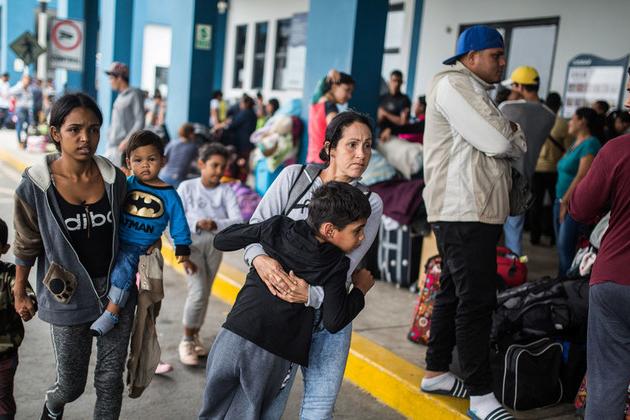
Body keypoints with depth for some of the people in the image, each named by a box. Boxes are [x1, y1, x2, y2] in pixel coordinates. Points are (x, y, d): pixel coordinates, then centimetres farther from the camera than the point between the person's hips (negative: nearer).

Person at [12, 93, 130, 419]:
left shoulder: (113, 178, -6)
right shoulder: (35, 186, -15)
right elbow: (27, 246, -3)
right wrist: (19, 294, 7)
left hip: (117, 289, 2)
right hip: (68, 296, -2)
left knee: (110, 380, 10)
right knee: (71, 384, 13)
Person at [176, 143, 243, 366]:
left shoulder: (226, 191, -3)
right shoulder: (187, 187, -5)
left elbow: (238, 220, -14)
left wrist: (215, 224, -31)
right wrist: (196, 224, -28)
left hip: (215, 245, 3)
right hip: (191, 242, -3)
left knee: (205, 293, 12)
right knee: (198, 292, -13)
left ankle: (195, 336, 32)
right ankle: (186, 340, 6)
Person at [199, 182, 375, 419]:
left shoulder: (277, 228, 3)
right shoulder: (335, 265, -5)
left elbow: (221, 241, 11)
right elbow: (333, 322, -6)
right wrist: (360, 289, 8)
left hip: (233, 337, 2)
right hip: (273, 357, -2)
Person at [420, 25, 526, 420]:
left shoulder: (475, 90, 22)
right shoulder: (453, 84, -10)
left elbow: (506, 144, 17)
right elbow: (498, 142, -19)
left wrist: (508, 134, -4)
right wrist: (514, 134, 2)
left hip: (480, 210, 10)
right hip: (464, 211, -10)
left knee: (455, 294, 15)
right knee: (476, 301, -8)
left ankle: (437, 373, 26)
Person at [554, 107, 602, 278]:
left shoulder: (590, 144, -12)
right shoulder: (575, 143, 16)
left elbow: (582, 176, -19)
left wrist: (565, 201, -17)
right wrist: (561, 201, 11)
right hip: (562, 200, 9)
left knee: (566, 248, -9)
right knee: (561, 246, 12)